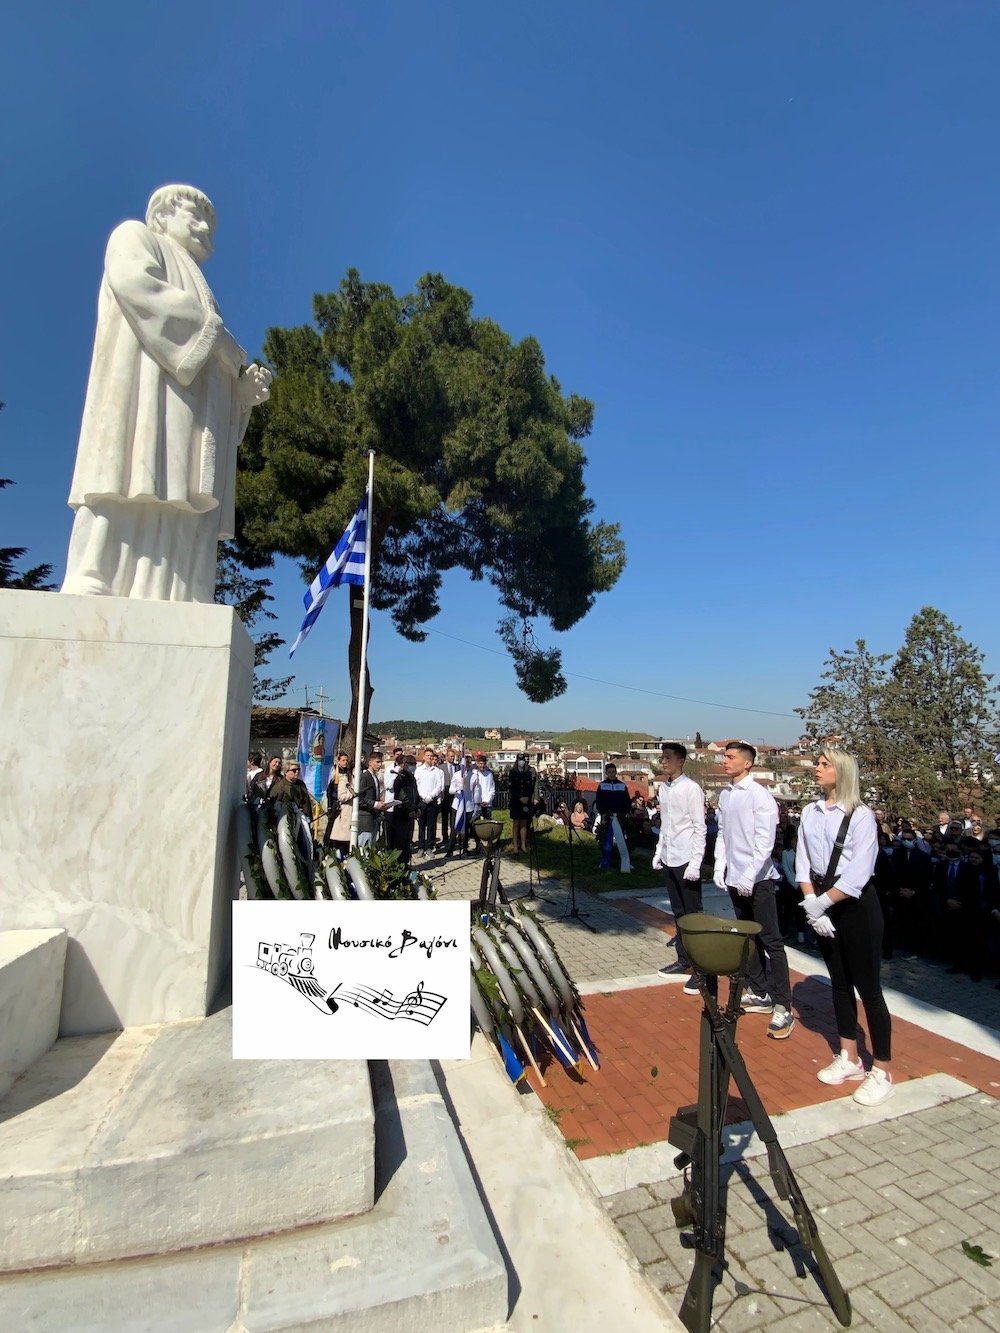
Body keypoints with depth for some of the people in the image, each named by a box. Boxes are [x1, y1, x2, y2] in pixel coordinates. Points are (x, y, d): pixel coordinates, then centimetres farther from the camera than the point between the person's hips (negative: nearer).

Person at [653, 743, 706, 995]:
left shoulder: (692, 789, -13)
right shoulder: (662, 788, 9)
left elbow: (700, 828, -13)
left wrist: (695, 862, -16)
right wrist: (659, 852, 13)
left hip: (686, 860, -7)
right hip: (669, 859, 7)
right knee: (678, 913, 17)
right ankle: (683, 960, 29)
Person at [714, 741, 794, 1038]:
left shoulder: (760, 796, -13)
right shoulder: (725, 796, 7)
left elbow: (765, 842, -16)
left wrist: (750, 878, -18)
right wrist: (720, 869, 6)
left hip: (758, 880, -7)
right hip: (734, 879, 7)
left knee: (771, 941, 0)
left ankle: (782, 1007, 7)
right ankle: (759, 993, 30)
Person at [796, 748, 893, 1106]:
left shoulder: (861, 816, -14)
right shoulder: (811, 813, 2)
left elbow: (857, 874, -19)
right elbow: (803, 863, 2)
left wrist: (820, 902, -16)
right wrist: (811, 904, -8)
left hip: (856, 905, -6)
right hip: (822, 905, 6)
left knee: (867, 988, 4)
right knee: (839, 982, 17)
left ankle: (881, 1072, 21)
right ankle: (849, 1060, 32)